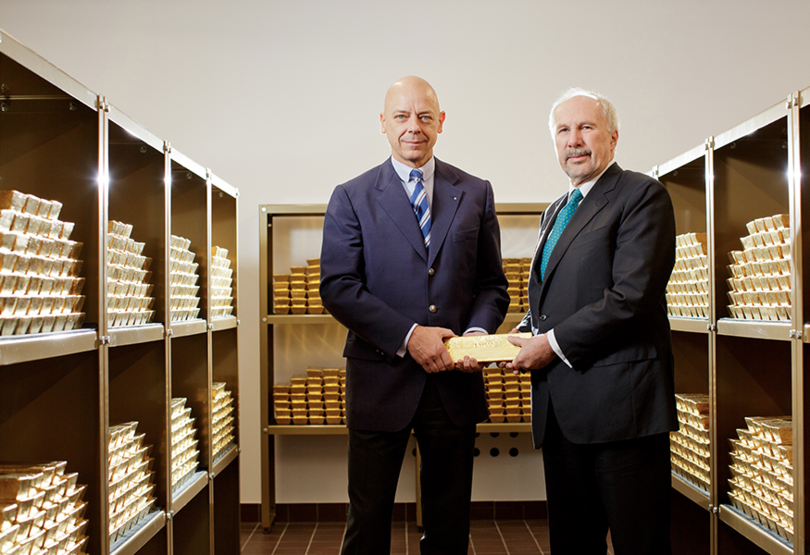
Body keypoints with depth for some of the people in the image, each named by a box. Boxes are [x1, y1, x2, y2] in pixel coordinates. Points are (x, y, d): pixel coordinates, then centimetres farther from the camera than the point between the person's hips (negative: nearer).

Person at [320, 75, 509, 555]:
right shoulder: (351, 197, 2)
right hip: (381, 379, -2)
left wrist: (478, 331, -11)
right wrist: (408, 336, -17)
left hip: (454, 380, 3)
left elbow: (492, 283, 10)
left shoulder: (476, 193, 9)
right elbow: (337, 287, -7)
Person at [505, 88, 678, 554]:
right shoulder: (555, 212, 21)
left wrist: (554, 343, -12)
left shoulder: (642, 195, -5)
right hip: (561, 409, 8)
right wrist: (529, 334, 6)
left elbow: (633, 296, -17)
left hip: (620, 403, -7)